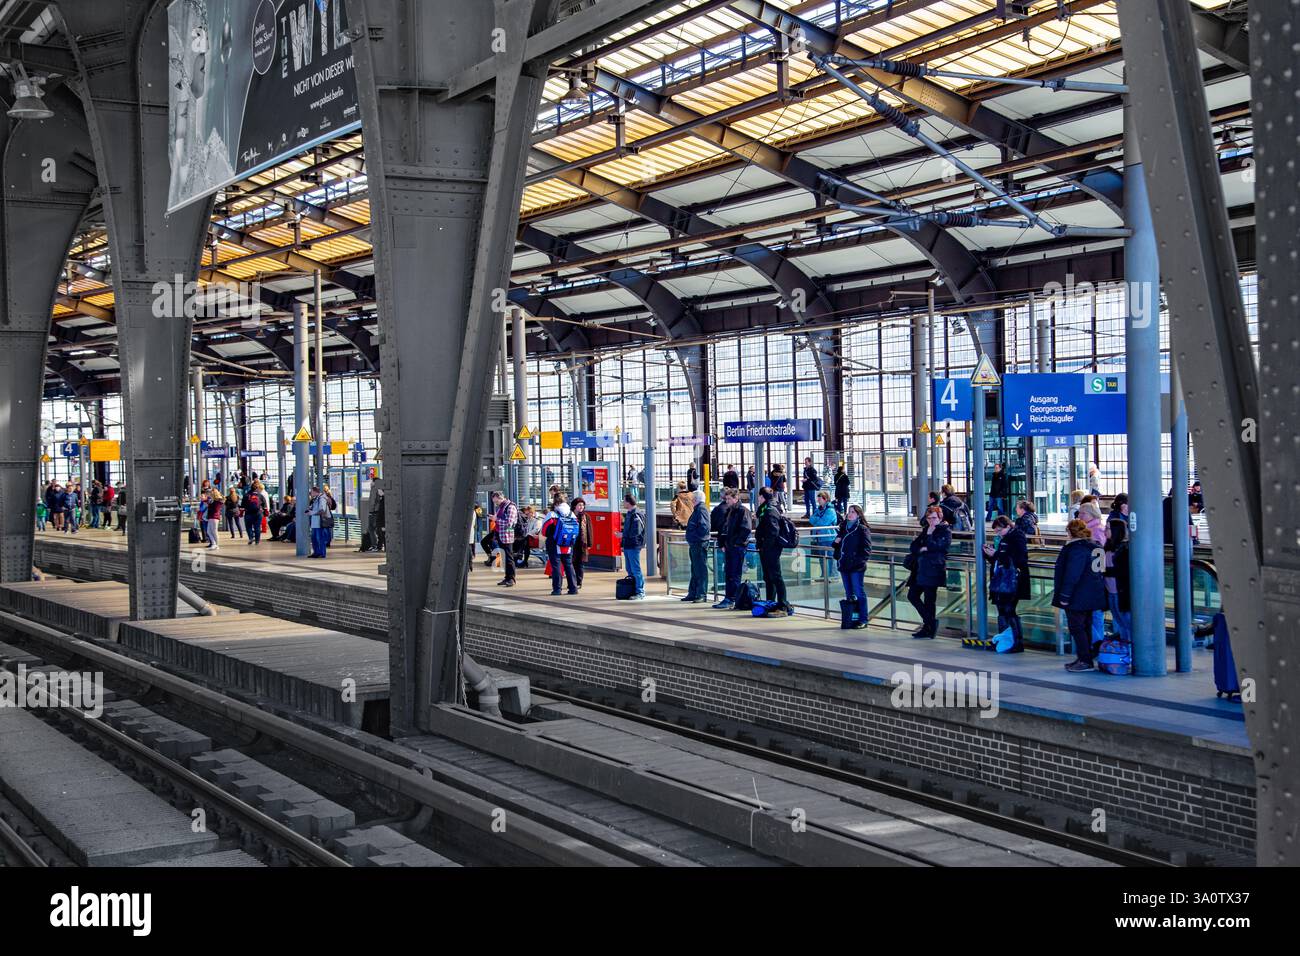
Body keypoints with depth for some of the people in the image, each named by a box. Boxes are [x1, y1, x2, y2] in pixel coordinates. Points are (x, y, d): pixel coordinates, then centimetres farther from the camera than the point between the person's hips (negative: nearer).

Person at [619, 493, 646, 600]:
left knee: (636, 570, -7)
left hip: (633, 546, -10)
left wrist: (623, 535, -14)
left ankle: (640, 592, -4)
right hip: (627, 546, 10)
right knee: (630, 570, 13)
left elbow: (636, 532, -22)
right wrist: (623, 543, 18)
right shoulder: (628, 514, 15)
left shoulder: (636, 515, -15)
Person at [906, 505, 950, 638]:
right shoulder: (925, 530, 17)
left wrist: (929, 535, -10)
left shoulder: (946, 532, -4)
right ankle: (931, 622, 17)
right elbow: (912, 547, 10)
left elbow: (935, 547, -16)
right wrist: (922, 548, -8)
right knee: (912, 595, 7)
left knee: (929, 600, -3)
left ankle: (929, 627, 10)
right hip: (920, 569, 8)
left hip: (933, 571, -8)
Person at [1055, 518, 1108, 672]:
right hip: (1090, 597, 10)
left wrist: (1064, 596, -18)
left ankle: (1085, 661, -5)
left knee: (1076, 628, -5)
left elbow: (1072, 574, -22)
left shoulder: (1076, 549, -18)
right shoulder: (1092, 547, 12)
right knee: (1085, 627, 15)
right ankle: (1084, 658, 22)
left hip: (1078, 598, -10)